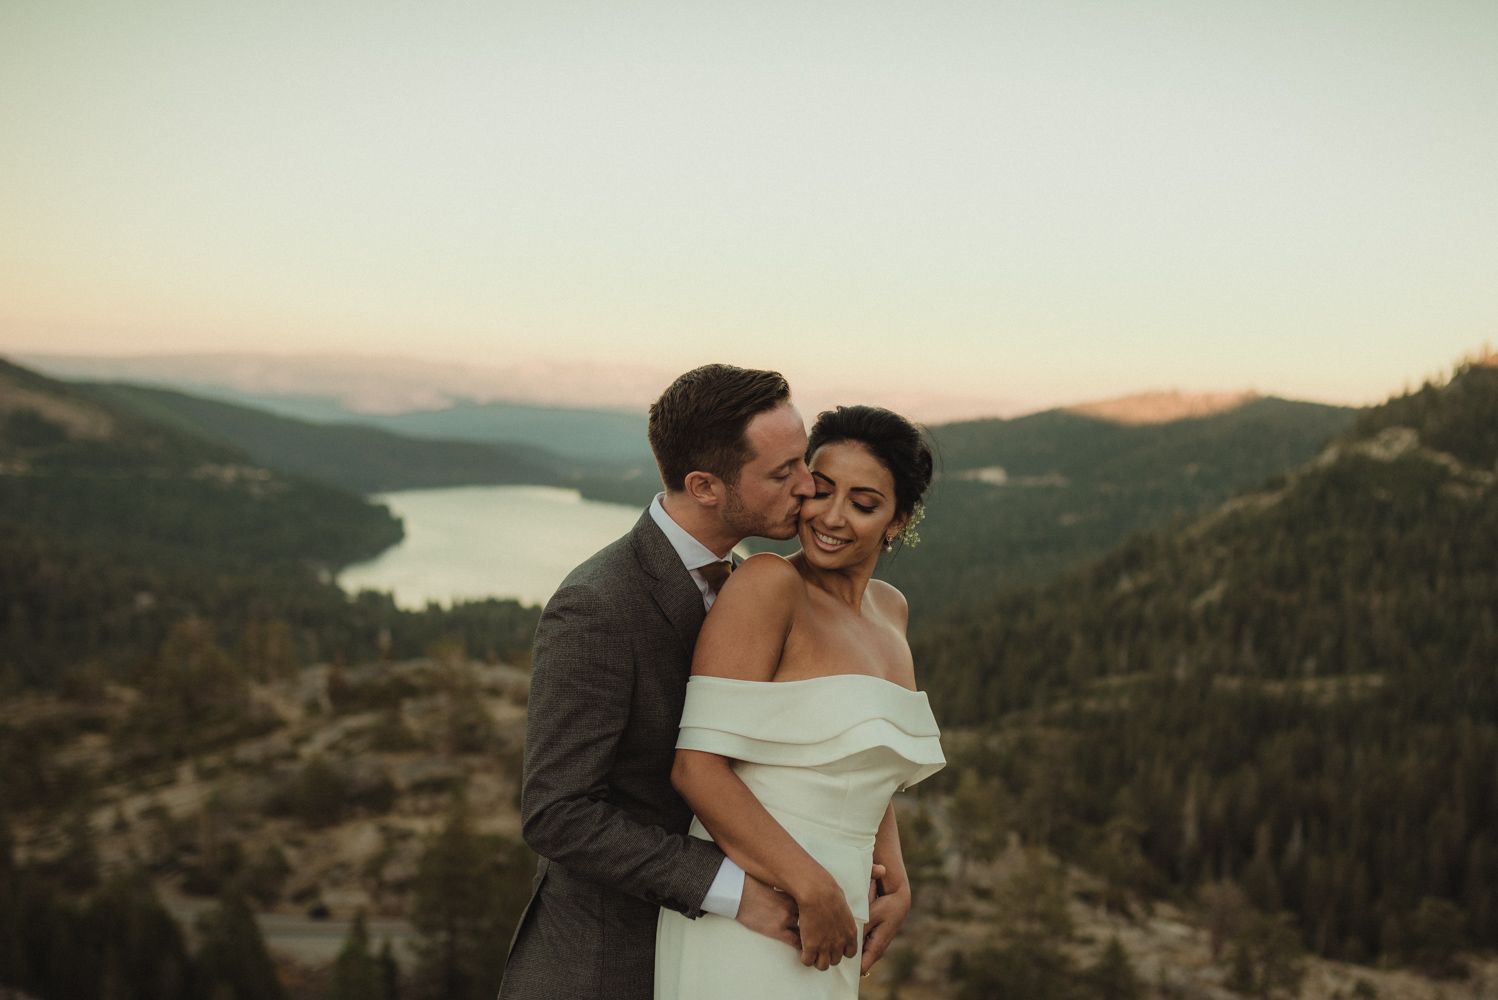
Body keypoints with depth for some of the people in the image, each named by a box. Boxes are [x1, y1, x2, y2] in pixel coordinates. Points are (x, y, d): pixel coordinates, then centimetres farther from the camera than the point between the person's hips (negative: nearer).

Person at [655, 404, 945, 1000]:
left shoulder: (888, 609, 11)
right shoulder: (768, 584, -13)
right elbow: (697, 766, -19)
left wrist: (896, 889, 5)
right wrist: (815, 889, -19)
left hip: (825, 928, 8)